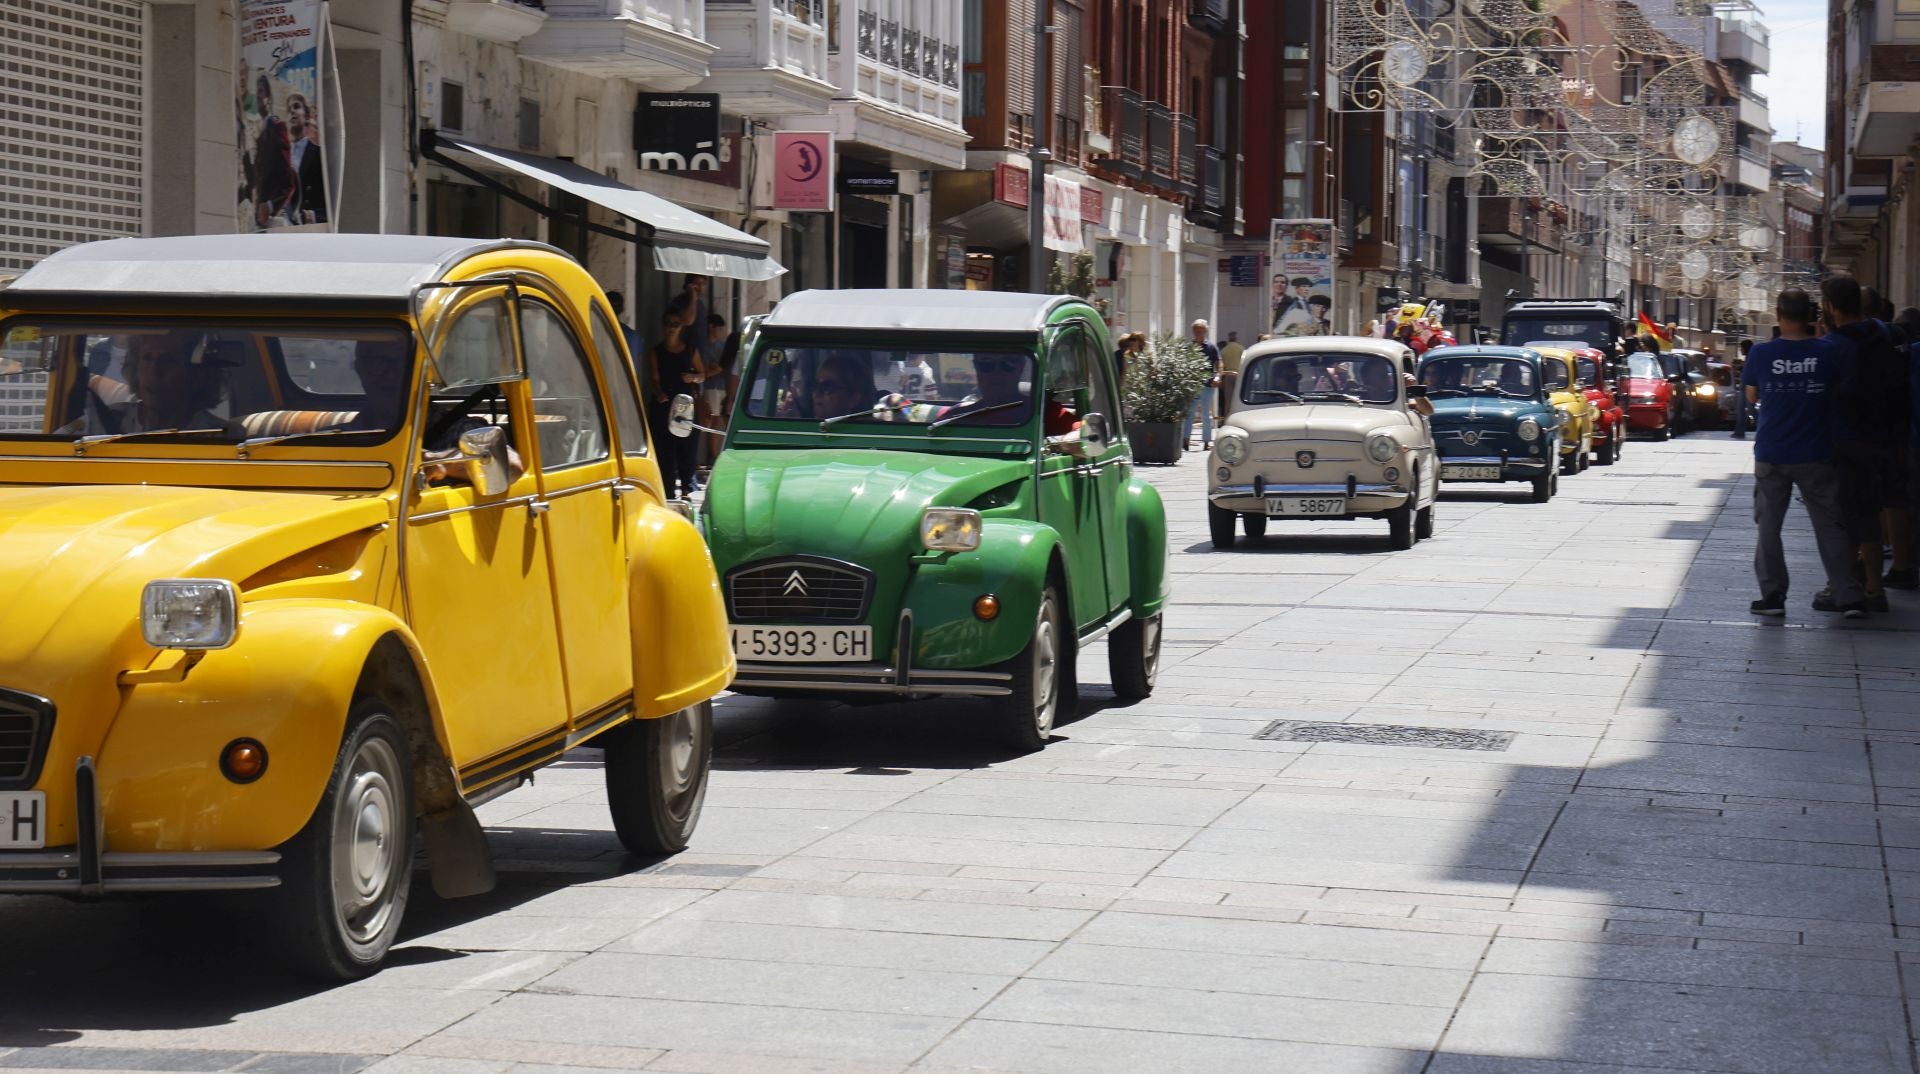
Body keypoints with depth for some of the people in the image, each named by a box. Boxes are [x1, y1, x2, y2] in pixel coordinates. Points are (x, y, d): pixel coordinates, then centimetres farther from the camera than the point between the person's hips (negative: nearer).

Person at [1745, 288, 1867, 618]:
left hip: (1771, 455, 0)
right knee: (1830, 525, 7)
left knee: (1768, 526, 10)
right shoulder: (1828, 351, -7)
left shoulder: (1762, 353, -6)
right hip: (1815, 455, 0)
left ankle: (1772, 595, 8)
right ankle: (1848, 596, 6)